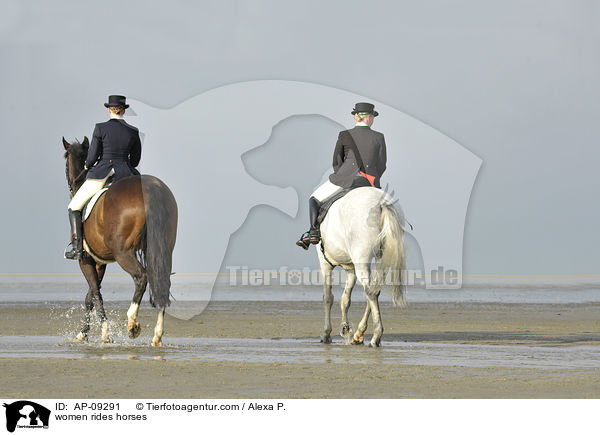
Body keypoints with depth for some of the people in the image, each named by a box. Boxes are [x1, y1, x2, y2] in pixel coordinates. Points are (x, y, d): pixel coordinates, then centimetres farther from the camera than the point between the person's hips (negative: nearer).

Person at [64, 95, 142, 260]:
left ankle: (77, 247, -1)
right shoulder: (133, 132, 5)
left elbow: (92, 157, -6)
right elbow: (135, 160, 13)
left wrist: (87, 166, 17)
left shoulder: (101, 128, -5)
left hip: (101, 176, -3)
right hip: (124, 176, 3)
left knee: (74, 207, 12)